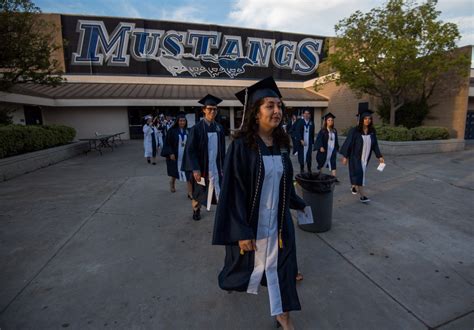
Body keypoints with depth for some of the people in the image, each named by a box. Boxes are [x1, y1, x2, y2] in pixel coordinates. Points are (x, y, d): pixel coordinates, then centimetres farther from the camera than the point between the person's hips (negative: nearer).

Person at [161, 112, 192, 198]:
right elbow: (168, 143, -8)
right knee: (174, 172, 18)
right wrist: (171, 153, -17)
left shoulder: (188, 131, 2)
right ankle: (172, 183, 50)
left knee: (188, 173, -7)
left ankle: (190, 192, -5)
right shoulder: (172, 131, -8)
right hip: (175, 155, -2)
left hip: (186, 155, 2)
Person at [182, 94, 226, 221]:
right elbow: (190, 150, -12)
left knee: (220, 190, 4)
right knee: (199, 191, 14)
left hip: (216, 165, 3)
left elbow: (222, 149, 8)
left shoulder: (219, 128, 3)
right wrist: (195, 168, -17)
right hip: (202, 166, -3)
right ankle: (196, 210, 38)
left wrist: (223, 165, 8)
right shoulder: (196, 128, -11)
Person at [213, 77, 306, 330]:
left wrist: (298, 203, 23)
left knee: (279, 264, 14)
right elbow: (234, 191, -19)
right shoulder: (242, 145, -20)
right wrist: (242, 232, -19)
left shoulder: (281, 144, -2)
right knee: (249, 262, 20)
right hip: (251, 221, -4)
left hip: (278, 219, 4)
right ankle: (231, 281, 55)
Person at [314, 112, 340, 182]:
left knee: (333, 163, -6)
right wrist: (321, 147, -31)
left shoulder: (334, 131, 7)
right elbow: (319, 139, -18)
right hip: (324, 150, -3)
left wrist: (337, 149, 15)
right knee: (321, 163, 12)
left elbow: (336, 140, 14)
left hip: (332, 150, 4)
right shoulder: (323, 130, -9)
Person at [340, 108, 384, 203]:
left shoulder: (372, 131, 1)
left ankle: (354, 186, 42)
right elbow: (348, 143, -10)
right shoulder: (354, 131, -13)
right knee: (359, 174, -9)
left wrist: (379, 156, 0)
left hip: (365, 157, 5)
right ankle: (362, 195, -5)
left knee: (362, 174, 16)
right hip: (355, 157, -5)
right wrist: (345, 156, -10)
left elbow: (375, 144, 6)